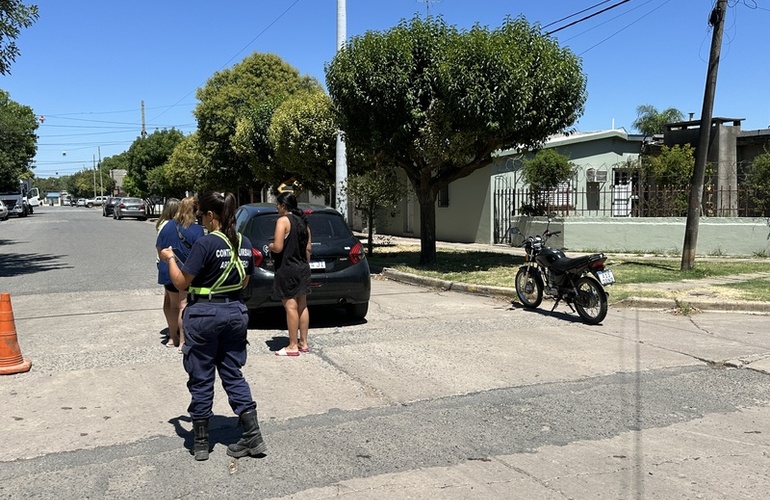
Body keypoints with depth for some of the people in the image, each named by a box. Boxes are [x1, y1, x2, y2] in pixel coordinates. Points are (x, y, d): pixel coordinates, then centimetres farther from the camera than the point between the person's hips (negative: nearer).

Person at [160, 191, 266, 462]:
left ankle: (201, 443, 21)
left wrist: (170, 258, 3)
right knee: (233, 374, 15)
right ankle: (253, 436, 11)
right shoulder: (245, 244, 3)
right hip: (235, 312, 6)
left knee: (201, 379, 9)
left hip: (204, 314, -6)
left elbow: (181, 283, -12)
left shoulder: (205, 244, -16)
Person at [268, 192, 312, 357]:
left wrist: (269, 245, 2)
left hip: (287, 269, -8)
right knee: (302, 306, 12)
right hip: (303, 268, 8)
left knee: (291, 307, -5)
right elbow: (308, 249, 13)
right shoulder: (303, 221, 11)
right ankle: (303, 342, 19)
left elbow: (278, 247, -19)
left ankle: (293, 346, -1)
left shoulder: (283, 220, -12)